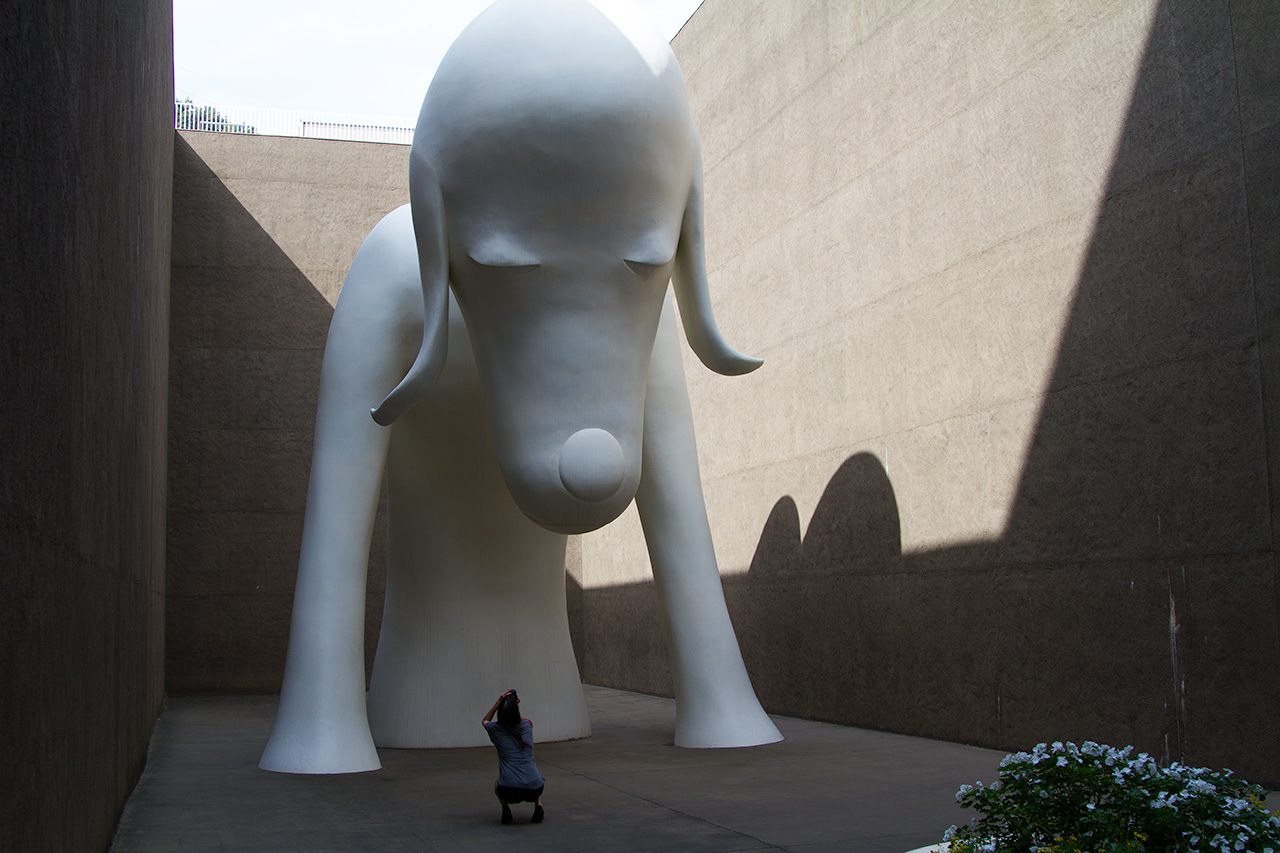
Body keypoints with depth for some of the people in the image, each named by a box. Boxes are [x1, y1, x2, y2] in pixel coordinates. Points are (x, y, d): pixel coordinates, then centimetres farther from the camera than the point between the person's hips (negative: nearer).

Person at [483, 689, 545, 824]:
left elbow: (485, 721, 30)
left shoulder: (496, 729, 3)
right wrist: (515, 704, 27)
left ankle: (505, 807, 8)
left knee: (497, 784, 36)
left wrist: (499, 703, 19)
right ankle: (538, 805, 12)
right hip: (533, 790, 1)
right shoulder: (527, 726, 7)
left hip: (508, 791, -1)